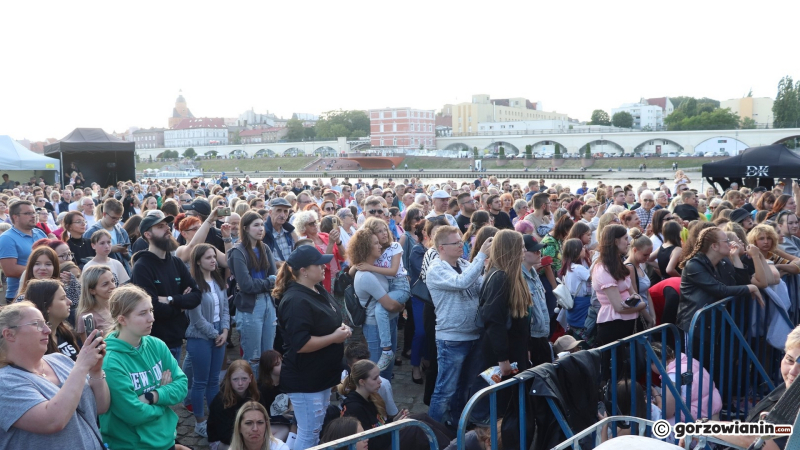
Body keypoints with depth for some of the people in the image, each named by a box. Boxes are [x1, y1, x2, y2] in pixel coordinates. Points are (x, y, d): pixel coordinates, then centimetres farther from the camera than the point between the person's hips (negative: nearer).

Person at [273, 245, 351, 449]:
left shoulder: (319, 291, 7)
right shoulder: (296, 301, -24)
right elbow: (300, 344, -30)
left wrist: (341, 327, 2)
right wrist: (334, 337, -22)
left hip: (322, 375, 10)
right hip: (305, 380, -10)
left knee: (317, 431, 21)